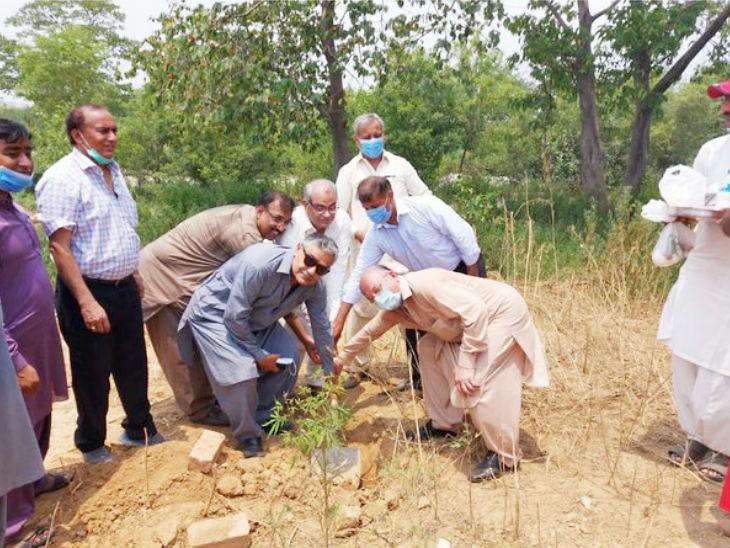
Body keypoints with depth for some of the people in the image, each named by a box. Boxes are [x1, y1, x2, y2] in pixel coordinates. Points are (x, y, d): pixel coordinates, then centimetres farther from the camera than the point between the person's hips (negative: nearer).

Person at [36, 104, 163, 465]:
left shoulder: (113, 171, 9)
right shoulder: (62, 179, -17)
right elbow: (59, 247, -21)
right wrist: (87, 302, -24)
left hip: (124, 288, 7)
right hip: (88, 292, -7)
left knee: (133, 366, 18)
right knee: (93, 373, 9)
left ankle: (139, 429, 38)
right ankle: (92, 444, 30)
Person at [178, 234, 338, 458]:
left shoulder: (316, 287, -16)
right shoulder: (259, 264, -37)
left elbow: (322, 330, -4)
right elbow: (234, 317, -30)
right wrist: (260, 355, -20)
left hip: (257, 319, 7)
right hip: (214, 313, -7)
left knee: (289, 358, -3)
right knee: (242, 370, -22)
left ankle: (264, 416, 20)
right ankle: (247, 434, 4)